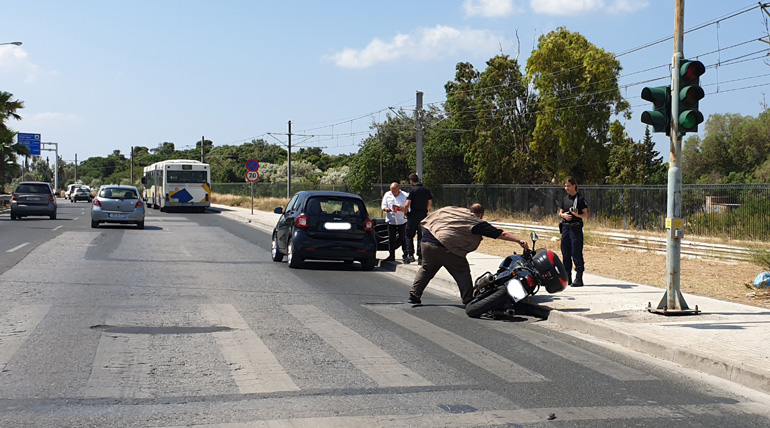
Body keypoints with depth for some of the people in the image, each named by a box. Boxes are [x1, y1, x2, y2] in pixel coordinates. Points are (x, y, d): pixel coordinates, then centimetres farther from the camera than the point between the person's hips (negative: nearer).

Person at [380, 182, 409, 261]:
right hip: (391, 220, 3)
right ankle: (392, 256, 8)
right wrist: (386, 209, -14)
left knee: (403, 238, -1)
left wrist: (402, 209, -22)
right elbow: (383, 205, 10)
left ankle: (406, 254, 14)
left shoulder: (405, 195, -3)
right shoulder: (387, 195, 8)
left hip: (402, 220, -3)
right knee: (391, 238, 1)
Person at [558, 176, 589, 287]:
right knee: (565, 253, 9)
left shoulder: (580, 199, -4)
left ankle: (579, 278, -3)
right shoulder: (564, 198, 14)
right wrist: (563, 215, -1)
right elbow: (560, 212, 22)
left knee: (576, 253, -7)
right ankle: (567, 277, 17)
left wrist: (577, 215, -25)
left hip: (576, 228, -6)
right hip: (565, 227, 6)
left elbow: (586, 215, -5)